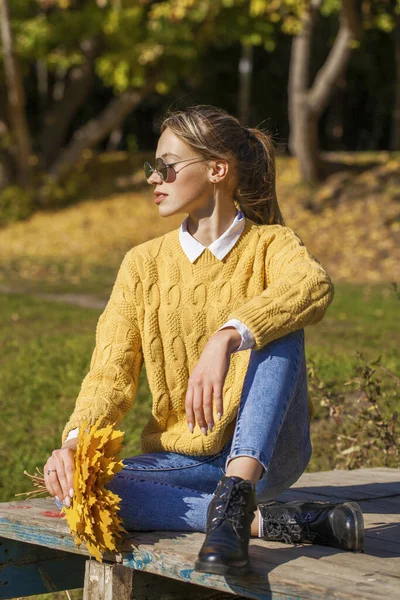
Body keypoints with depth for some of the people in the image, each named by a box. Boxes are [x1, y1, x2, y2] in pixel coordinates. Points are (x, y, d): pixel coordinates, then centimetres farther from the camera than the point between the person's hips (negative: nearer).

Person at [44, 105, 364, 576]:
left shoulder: (270, 244, -2)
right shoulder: (144, 263, 7)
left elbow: (314, 287, -28)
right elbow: (111, 372, -3)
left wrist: (226, 339, -45)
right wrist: (75, 439, -24)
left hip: (266, 453, -3)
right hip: (184, 460, 3)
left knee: (278, 325, -27)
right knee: (73, 487, -26)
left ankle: (234, 499, -42)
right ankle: (266, 521, -27)